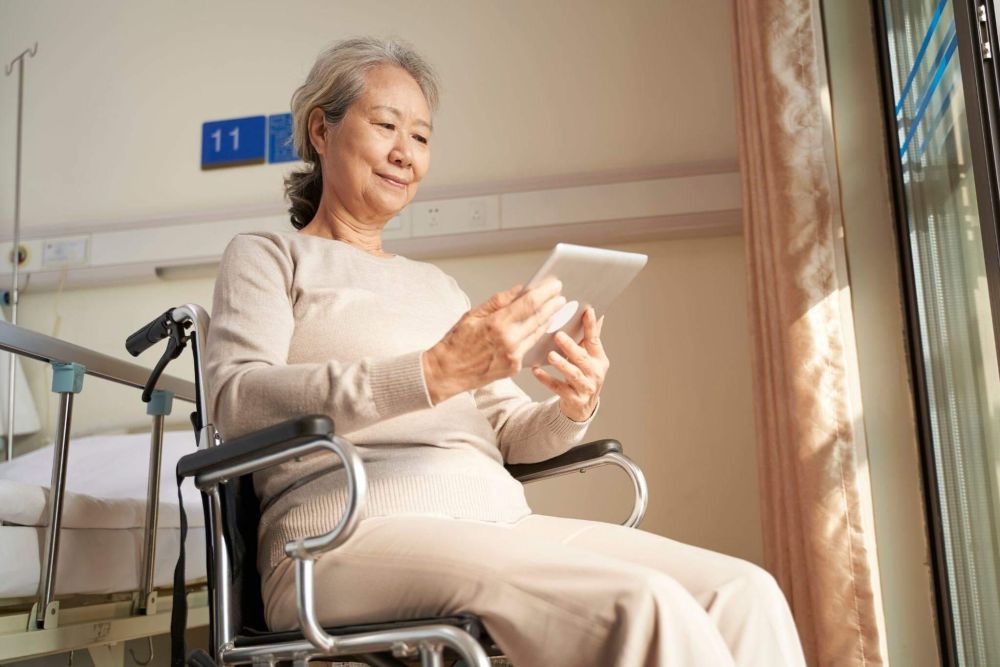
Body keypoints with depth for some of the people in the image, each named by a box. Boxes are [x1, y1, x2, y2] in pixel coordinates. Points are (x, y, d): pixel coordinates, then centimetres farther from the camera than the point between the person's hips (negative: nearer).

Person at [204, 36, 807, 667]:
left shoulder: (437, 284, 27)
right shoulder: (265, 256, 12)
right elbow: (238, 400, -9)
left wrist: (573, 409, -4)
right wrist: (434, 374, -22)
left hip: (500, 522, 6)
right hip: (356, 529, -6)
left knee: (745, 593, -14)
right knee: (642, 608, -29)